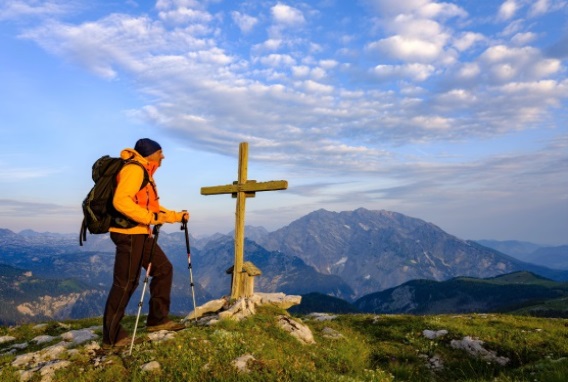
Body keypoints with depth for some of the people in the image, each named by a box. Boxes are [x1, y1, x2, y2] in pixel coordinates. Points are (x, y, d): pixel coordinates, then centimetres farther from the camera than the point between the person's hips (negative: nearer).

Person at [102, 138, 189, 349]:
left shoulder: (145, 173, 20)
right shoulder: (134, 169, -12)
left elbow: (154, 208, 25)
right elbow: (120, 201, -26)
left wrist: (178, 216, 20)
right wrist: (151, 218, -27)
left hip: (140, 234, 10)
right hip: (129, 234, -10)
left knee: (163, 269, 12)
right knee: (125, 284, -4)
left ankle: (157, 319, 20)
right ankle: (112, 337, 8)